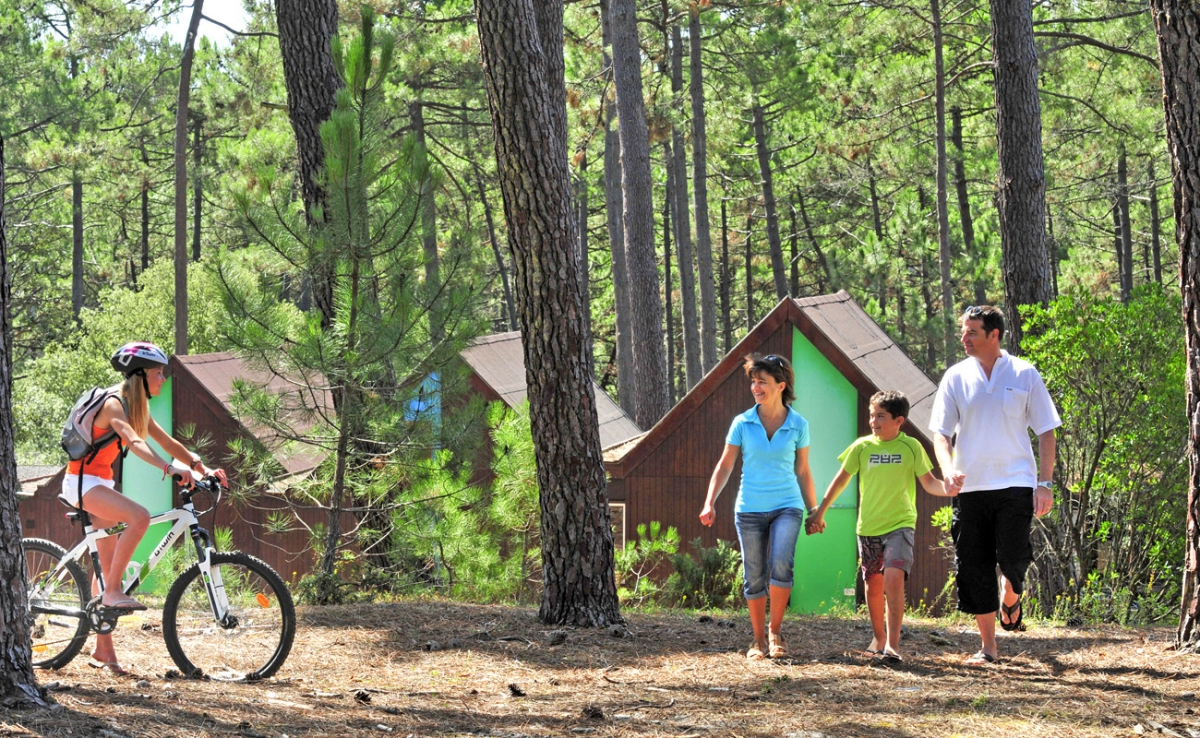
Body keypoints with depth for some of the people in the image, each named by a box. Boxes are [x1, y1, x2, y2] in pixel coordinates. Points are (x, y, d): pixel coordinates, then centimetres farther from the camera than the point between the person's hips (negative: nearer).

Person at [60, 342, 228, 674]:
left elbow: (169, 443, 8)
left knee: (106, 563, 7)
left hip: (101, 484, 10)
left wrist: (203, 468, -4)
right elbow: (134, 442, -34)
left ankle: (103, 650, 9)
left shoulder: (138, 408, 10)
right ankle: (112, 591, -22)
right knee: (139, 517, -31)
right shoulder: (114, 405, -18)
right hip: (82, 482, -10)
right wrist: (170, 468, -47)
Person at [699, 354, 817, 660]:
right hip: (750, 509, 1)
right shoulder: (742, 424, 1)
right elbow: (725, 466, 6)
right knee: (754, 577, 3)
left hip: (786, 507, -1)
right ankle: (759, 640, 17)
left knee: (781, 564, -23)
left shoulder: (798, 425, 1)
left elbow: (803, 472, 11)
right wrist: (709, 503, -5)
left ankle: (776, 631, -7)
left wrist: (814, 511, 13)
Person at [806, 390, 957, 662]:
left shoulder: (911, 447, -2)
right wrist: (819, 512, 15)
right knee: (873, 584, 9)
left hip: (900, 524, -3)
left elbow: (928, 482, 1)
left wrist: (947, 489, -21)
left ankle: (893, 644, -19)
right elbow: (841, 479, 12)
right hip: (868, 526, 3)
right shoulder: (862, 447, 2)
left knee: (894, 578, -20)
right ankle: (878, 638, 29)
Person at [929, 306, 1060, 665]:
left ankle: (1011, 598, 20)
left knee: (1013, 558, -15)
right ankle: (987, 646, 12)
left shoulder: (1024, 375, 2)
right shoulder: (956, 377, 6)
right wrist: (948, 470, -15)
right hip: (970, 486, 2)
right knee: (974, 568, 1)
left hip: (1016, 483, -2)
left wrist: (1045, 483, -4)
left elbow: (1045, 432, 5)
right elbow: (941, 432, 5)